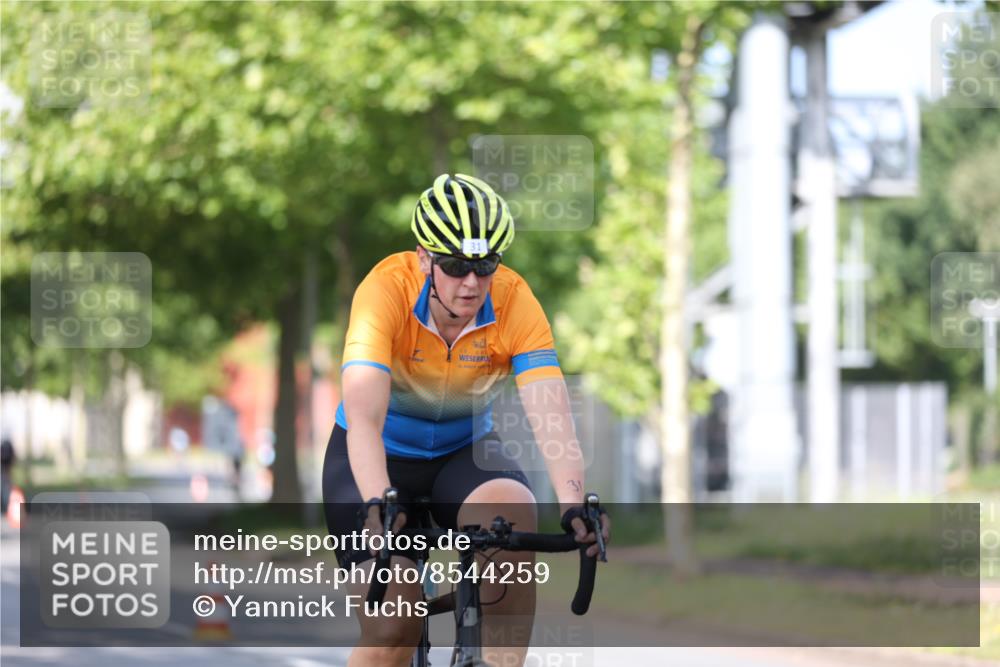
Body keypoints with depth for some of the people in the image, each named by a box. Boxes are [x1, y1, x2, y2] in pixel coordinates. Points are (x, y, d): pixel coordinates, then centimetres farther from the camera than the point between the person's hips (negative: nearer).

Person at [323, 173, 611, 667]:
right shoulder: (386, 290, -28)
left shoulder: (514, 301, -22)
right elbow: (363, 415, -40)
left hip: (464, 452, 2)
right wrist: (377, 506, -56)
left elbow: (551, 416, -31)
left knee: (513, 516, -32)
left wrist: (573, 505, -48)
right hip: (381, 456, -2)